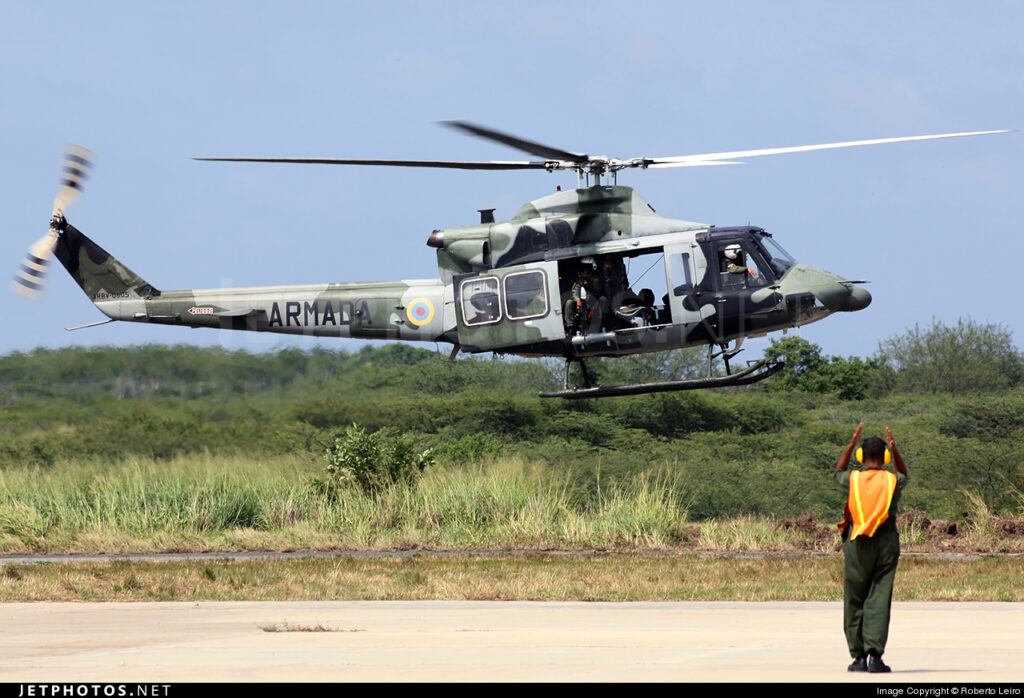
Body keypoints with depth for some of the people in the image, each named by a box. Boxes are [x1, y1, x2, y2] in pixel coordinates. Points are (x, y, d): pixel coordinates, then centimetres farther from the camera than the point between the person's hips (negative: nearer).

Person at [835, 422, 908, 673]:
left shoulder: (852, 479, -4)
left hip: (857, 545, -1)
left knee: (854, 601, 9)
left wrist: (852, 444, 20)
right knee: (879, 601, -2)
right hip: (887, 543, 1)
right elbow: (903, 475, 25)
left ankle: (859, 656, 7)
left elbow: (839, 471, 21)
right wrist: (895, 450, 14)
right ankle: (875, 655, -11)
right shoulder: (892, 480, -1)